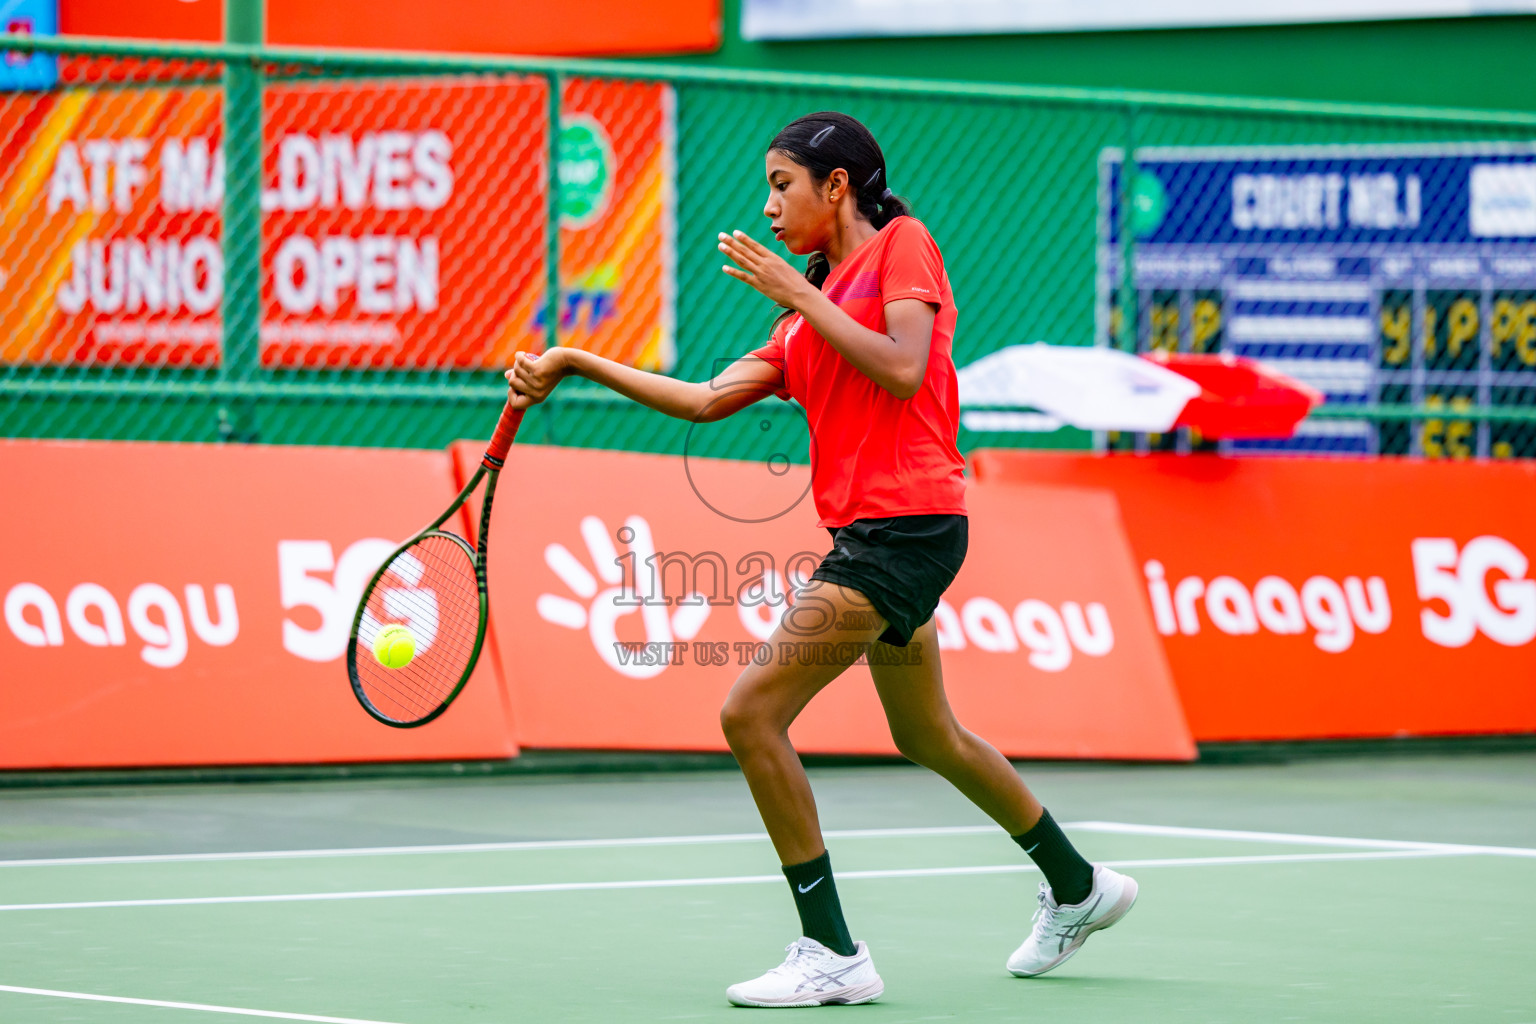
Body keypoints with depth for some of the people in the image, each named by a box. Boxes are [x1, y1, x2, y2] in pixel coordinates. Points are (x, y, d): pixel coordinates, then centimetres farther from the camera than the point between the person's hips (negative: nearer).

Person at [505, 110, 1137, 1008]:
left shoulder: (904, 243, -2)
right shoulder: (809, 318, 20)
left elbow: (903, 370, -16)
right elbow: (707, 400, 15)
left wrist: (800, 294, -10)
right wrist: (578, 364, 10)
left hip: (906, 524, -10)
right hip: (869, 532, 10)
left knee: (752, 713, -14)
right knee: (929, 738, 24)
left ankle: (832, 953, -10)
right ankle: (1078, 887, 42)